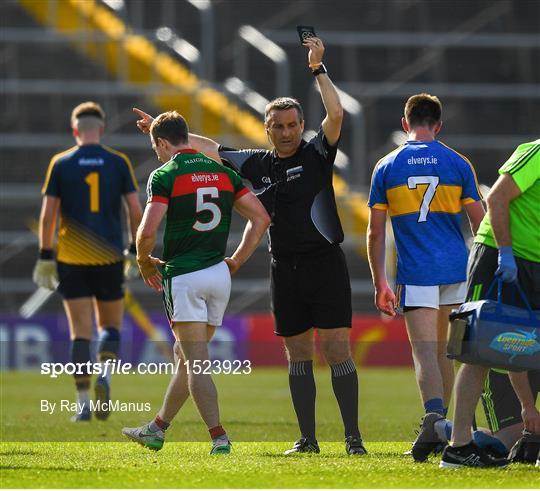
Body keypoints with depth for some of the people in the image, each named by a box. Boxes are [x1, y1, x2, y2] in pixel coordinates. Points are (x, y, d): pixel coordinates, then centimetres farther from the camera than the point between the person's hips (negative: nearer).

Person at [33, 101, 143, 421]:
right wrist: (135, 250, 11)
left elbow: (48, 213, -2)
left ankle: (84, 403, -2)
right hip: (110, 257, 0)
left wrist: (45, 257, 3)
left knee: (81, 332, 3)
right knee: (111, 326, 14)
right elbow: (135, 209, -1)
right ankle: (105, 376, -13)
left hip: (72, 259, 0)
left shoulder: (61, 164, 0)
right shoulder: (119, 163, 1)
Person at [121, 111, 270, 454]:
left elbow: (148, 231, -18)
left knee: (196, 362, -5)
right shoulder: (222, 172, 10)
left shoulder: (165, 175, -8)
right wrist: (236, 261, 12)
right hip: (219, 274, 7)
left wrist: (145, 262, 2)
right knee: (186, 356, 17)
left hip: (183, 276, -7)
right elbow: (261, 218, 5)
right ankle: (157, 430, 30)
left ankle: (219, 438, -15)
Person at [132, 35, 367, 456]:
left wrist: (319, 70, -18)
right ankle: (307, 438, 11)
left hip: (325, 263, -5)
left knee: (337, 351, -8)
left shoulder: (316, 154, -2)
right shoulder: (256, 164, 11)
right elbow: (209, 148, 21)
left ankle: (353, 437, -6)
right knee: (298, 356, 6)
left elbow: (336, 114, -18)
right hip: (285, 268, 5)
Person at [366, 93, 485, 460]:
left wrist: (380, 284, 7)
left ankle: (435, 417, -32)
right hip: (456, 270, 2)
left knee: (425, 352, -9)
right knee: (442, 351, 17)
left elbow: (376, 232, 2)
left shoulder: (386, 167, 3)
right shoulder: (458, 164, 4)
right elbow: (481, 224, 5)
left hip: (415, 274, -2)